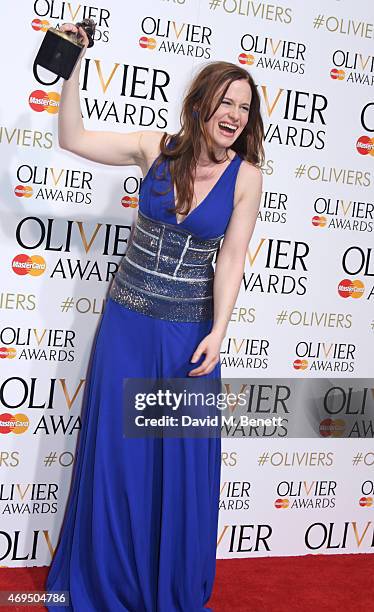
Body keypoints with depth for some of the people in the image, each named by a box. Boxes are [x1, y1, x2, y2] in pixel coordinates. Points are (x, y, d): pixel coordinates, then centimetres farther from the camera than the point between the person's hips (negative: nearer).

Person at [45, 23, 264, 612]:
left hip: (188, 331, -1)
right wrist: (72, 68, -10)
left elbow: (231, 260, -9)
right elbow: (73, 139, -2)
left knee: (182, 458, 7)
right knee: (113, 448, 9)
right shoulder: (157, 147, -5)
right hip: (126, 321, 1)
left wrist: (217, 333, -14)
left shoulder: (246, 175, -7)